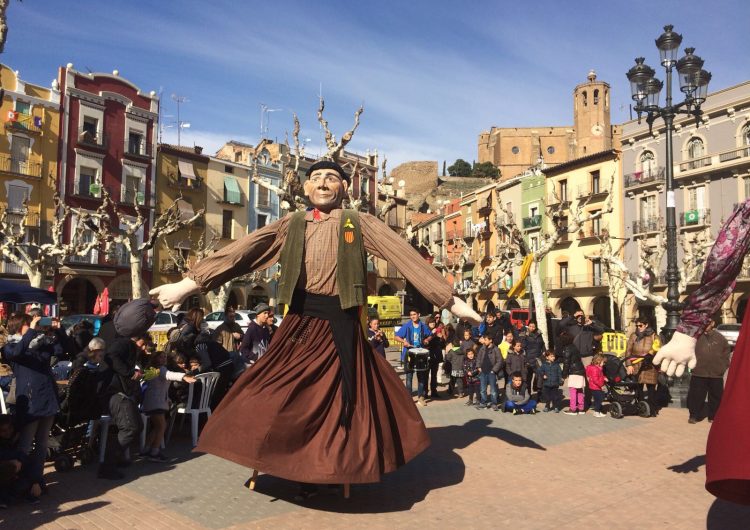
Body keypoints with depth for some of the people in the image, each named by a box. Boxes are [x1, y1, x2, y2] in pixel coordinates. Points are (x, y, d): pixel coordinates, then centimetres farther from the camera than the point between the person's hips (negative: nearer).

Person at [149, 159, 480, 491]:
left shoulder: (358, 223, 4)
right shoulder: (291, 224, 9)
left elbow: (405, 256, -2)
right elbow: (243, 251, 0)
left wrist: (451, 300, -7)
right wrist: (189, 284, -8)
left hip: (339, 318, -1)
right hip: (301, 318, 1)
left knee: (340, 393, 7)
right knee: (290, 391, 5)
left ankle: (334, 468, 27)